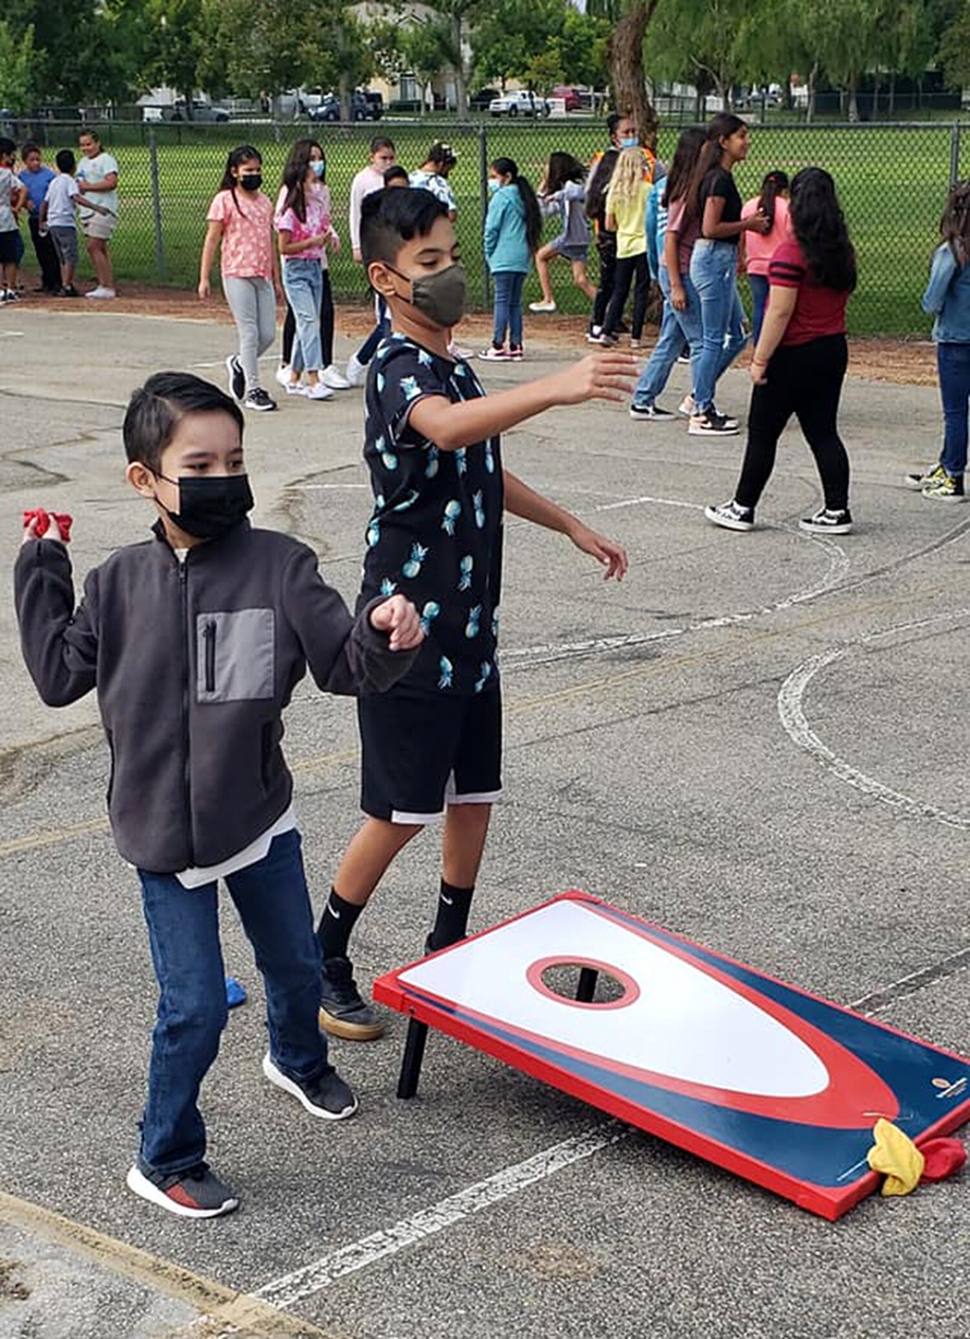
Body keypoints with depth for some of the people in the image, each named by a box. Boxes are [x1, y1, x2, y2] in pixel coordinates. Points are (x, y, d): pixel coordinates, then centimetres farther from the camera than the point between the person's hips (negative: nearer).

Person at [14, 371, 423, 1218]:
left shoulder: (279, 566, -9)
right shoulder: (121, 582, -4)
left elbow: (347, 663, -13)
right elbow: (61, 676, 2)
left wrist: (384, 635, -34)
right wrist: (40, 574, 1)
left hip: (260, 820, 2)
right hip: (164, 836, -2)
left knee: (297, 966, 22)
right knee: (196, 1007, -2)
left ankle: (299, 1060, 56)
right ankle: (165, 1162, 20)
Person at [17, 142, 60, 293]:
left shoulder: (49, 173, -3)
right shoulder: (21, 176, 5)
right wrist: (26, 202, -13)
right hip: (34, 218, 4)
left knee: (52, 251, -6)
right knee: (41, 252, 11)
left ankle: (56, 282, -3)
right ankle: (47, 282, 21)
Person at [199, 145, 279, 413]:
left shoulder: (265, 201, 14)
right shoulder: (225, 200, -3)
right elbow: (211, 240, -4)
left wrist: (276, 278, 18)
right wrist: (204, 278, -8)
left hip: (263, 277, 6)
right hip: (237, 276, -6)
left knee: (268, 335, 3)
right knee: (249, 333, -5)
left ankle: (239, 364, 30)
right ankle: (253, 390, 3)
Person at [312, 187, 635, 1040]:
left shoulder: (452, 368, 12)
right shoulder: (397, 367, -18)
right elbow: (448, 428, -42)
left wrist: (573, 528, 29)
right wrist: (557, 388, -56)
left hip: (469, 622, 8)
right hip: (410, 625, -8)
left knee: (475, 792, 14)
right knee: (403, 809, -2)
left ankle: (449, 953, 30)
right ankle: (322, 963, 15)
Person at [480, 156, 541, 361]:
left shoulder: (501, 197, -7)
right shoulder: (523, 198, 15)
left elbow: (492, 228, -9)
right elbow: (532, 227, 16)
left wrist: (489, 254, 2)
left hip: (504, 258, -7)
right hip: (522, 259, 7)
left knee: (502, 300, -6)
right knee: (515, 302, 9)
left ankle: (498, 346, -6)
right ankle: (516, 346, 9)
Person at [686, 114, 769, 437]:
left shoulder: (719, 177, 14)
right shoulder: (719, 179, -16)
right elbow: (710, 228, -22)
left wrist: (748, 221, 14)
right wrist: (748, 225, -13)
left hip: (720, 260, 10)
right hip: (714, 260, -10)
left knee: (737, 335, 15)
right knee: (715, 340, -3)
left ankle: (699, 397, 20)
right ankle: (701, 415, 3)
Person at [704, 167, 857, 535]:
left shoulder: (791, 252, -18)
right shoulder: (841, 251, 6)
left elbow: (780, 313, -20)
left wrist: (761, 359, -15)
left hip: (794, 354, -7)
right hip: (833, 350, 7)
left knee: (762, 433, 5)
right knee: (823, 433, 11)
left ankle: (743, 508, 12)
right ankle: (836, 511, 9)